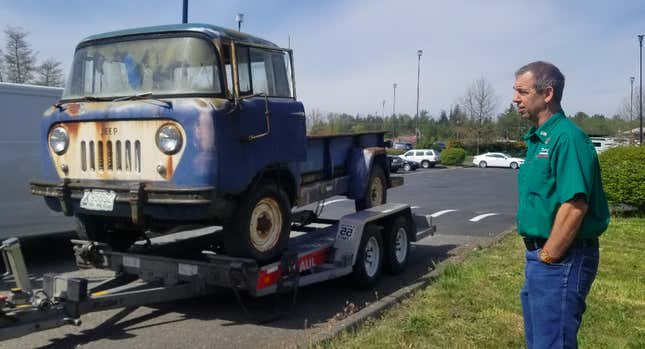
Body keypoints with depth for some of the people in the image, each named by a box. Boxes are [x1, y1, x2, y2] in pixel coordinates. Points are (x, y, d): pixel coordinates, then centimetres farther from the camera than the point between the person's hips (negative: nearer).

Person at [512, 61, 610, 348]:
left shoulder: (566, 137, -18)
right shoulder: (537, 139, 12)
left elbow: (575, 205, -25)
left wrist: (548, 257, -18)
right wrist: (536, 255, 13)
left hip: (560, 260, -10)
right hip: (539, 254, 10)